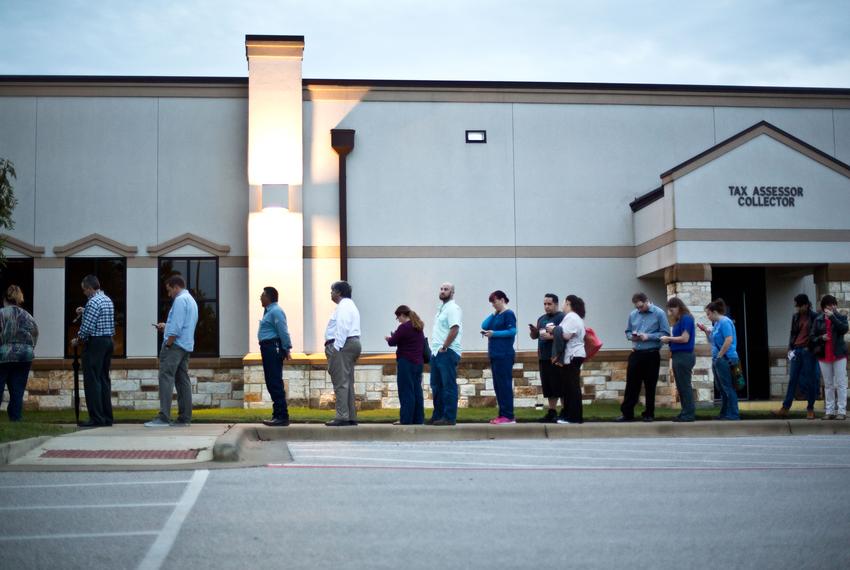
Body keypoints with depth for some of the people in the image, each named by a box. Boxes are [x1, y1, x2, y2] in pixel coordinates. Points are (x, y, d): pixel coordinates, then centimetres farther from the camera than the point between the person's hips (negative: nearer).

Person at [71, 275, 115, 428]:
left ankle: (96, 418, -8)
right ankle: (107, 417, 11)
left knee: (92, 381, -6)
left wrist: (78, 340, -2)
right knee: (104, 379, 11)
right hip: (108, 341, 9)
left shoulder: (93, 302, -14)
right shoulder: (108, 300, 15)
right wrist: (84, 312, 25)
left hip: (95, 342, -9)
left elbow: (87, 327, -16)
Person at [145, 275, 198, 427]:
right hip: (187, 347, 10)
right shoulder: (191, 300, 22)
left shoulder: (180, 300, -9)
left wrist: (168, 344, -15)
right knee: (183, 381, 8)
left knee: (166, 378, -13)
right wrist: (166, 327, 21)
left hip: (175, 345, -10)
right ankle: (185, 418, 8)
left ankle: (163, 417, -20)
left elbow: (177, 326, -18)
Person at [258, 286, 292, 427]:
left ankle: (282, 417, -8)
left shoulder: (275, 311, -14)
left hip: (273, 349, -11)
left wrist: (286, 349, -19)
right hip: (268, 349, 11)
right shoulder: (269, 311, 18)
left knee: (275, 384, -10)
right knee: (272, 383, 14)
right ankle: (277, 415, 20)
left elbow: (283, 331, -19)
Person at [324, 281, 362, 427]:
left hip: (343, 345, -11)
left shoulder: (343, 307, -10)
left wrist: (336, 348, -23)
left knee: (341, 382, -11)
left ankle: (342, 417, -14)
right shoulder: (350, 305, 24)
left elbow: (343, 328, -21)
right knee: (348, 382, 12)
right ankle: (351, 417, 15)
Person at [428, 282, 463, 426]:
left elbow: (454, 329, -22)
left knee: (449, 386, -6)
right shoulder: (442, 308, 19)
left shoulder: (453, 308, -10)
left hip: (447, 353, -10)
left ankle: (449, 417, -3)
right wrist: (435, 347, 14)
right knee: (436, 385, 12)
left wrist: (444, 347, -19)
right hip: (436, 352, 10)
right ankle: (438, 416, 19)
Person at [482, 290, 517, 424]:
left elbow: (512, 331, -16)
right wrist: (493, 314, 4)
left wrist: (494, 334, -18)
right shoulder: (496, 315, 18)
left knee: (505, 385, -9)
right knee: (498, 386, 9)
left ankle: (508, 416, -8)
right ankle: (502, 414, 13)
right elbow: (484, 326, 9)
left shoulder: (508, 314, -6)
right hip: (495, 354, 9)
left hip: (504, 355, -9)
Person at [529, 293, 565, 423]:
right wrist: (533, 330, 0)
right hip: (543, 358, 7)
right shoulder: (541, 319, 18)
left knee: (560, 387, -6)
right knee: (548, 388, 9)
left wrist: (551, 336, -21)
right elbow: (534, 336, 21)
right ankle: (552, 413, 14)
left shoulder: (561, 317, -6)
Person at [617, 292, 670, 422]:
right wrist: (631, 336, -6)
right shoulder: (632, 314, 7)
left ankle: (649, 414, 15)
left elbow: (665, 333, -10)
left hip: (651, 355, -4)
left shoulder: (659, 314, -6)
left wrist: (648, 336, -18)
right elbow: (628, 331, 16)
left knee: (650, 386, 5)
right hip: (636, 354, 4)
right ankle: (627, 413, 8)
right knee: (631, 384, 3)